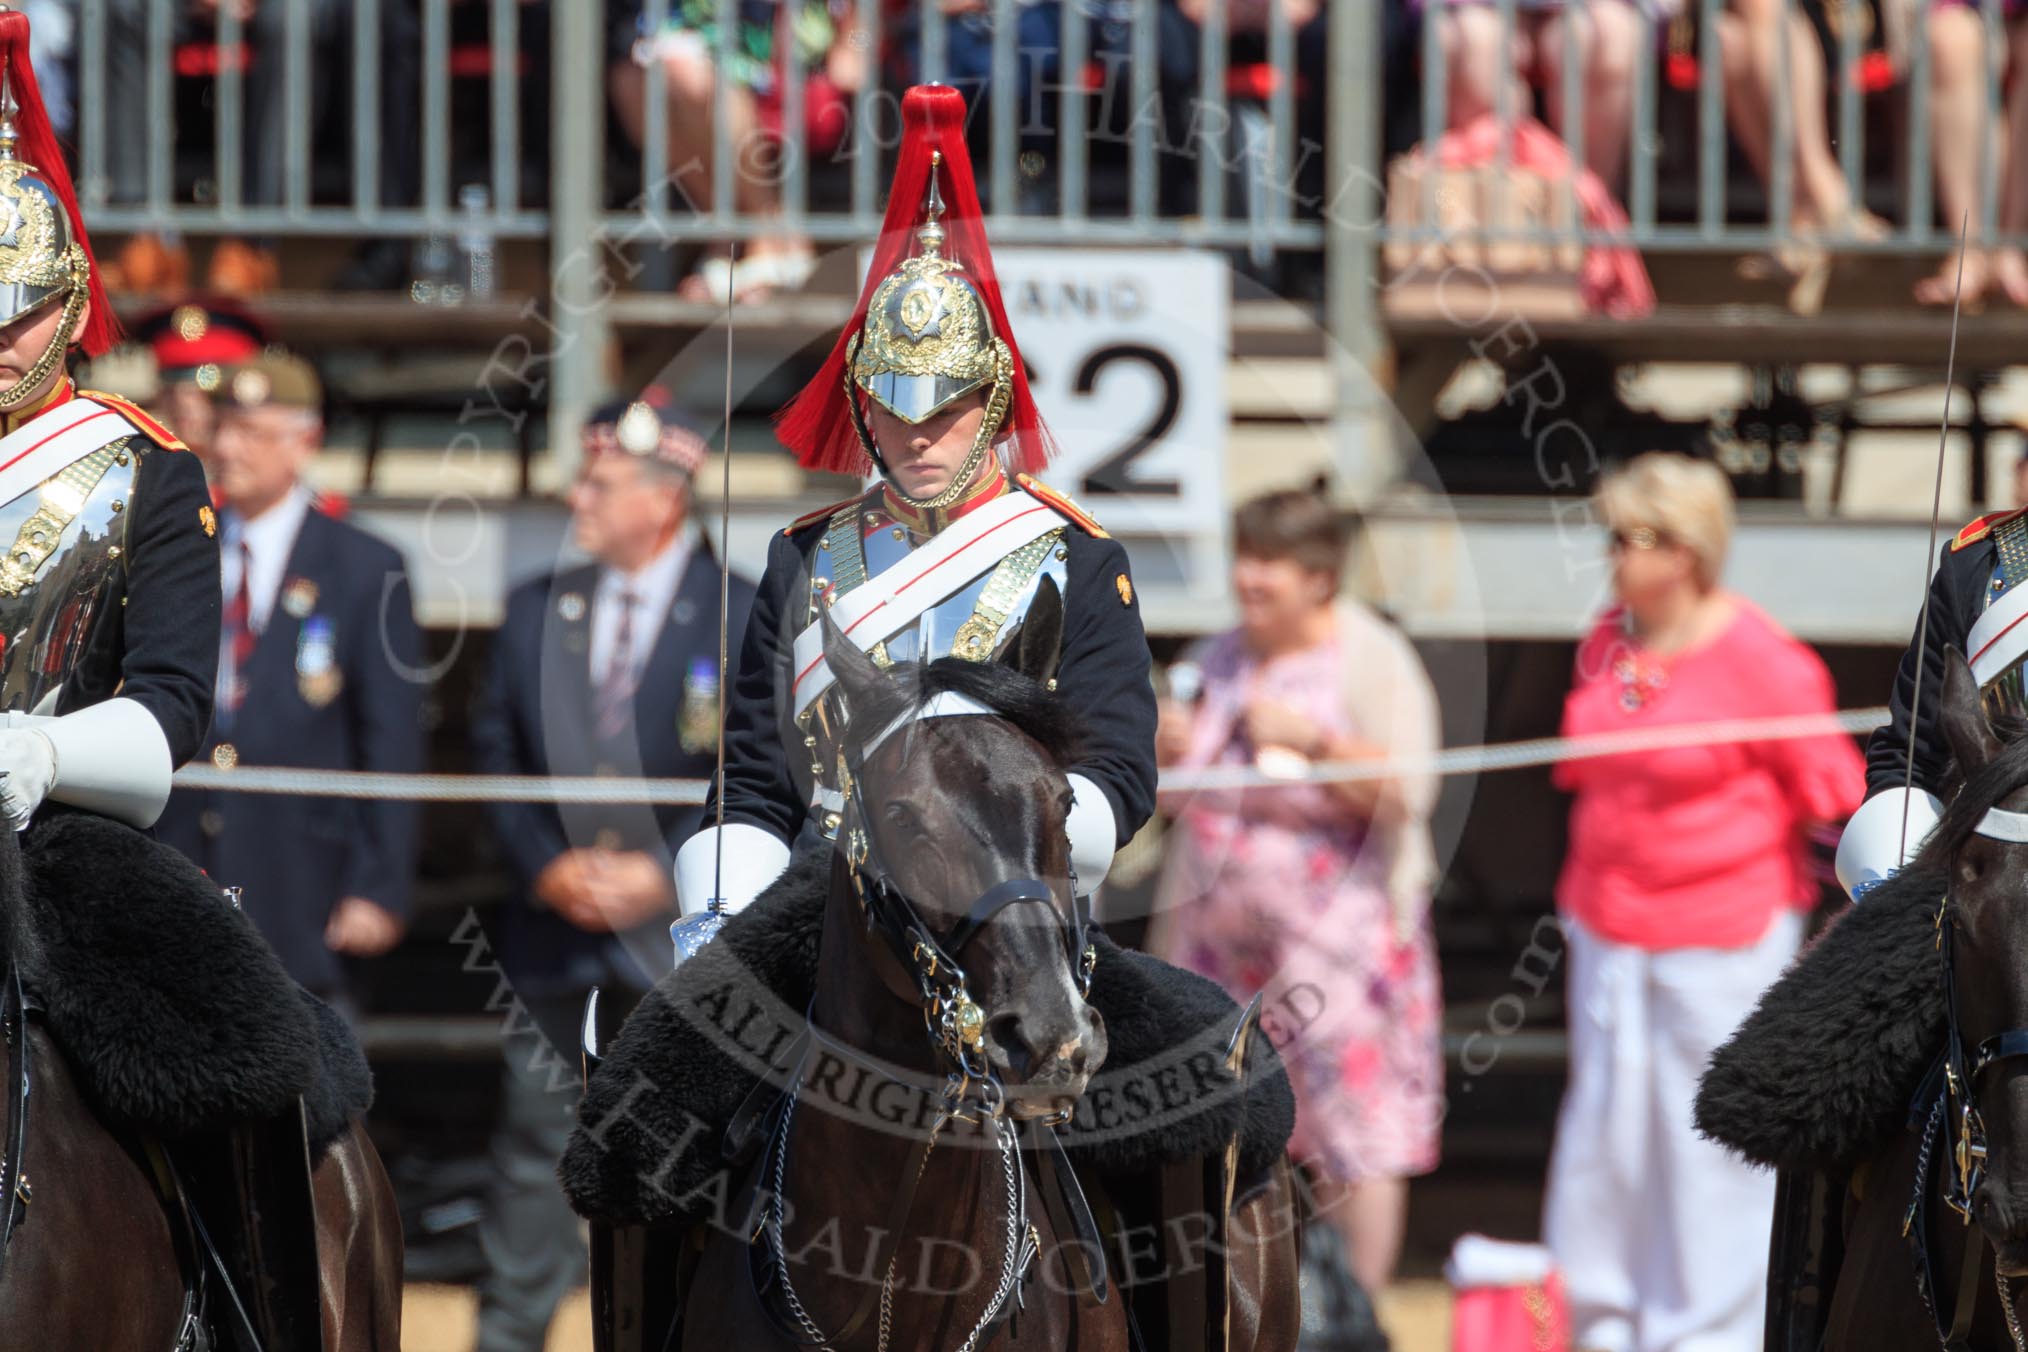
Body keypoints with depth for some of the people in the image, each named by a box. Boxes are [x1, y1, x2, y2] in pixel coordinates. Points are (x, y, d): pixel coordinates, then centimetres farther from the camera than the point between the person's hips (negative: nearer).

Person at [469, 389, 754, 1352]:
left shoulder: (744, 621, -5)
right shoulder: (537, 612, 7)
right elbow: (496, 756, 9)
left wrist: (668, 874, -14)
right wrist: (544, 867, -6)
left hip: (687, 925, -3)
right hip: (558, 930, 3)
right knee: (534, 1143, 3)